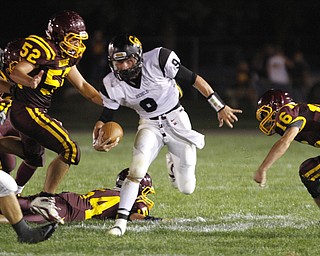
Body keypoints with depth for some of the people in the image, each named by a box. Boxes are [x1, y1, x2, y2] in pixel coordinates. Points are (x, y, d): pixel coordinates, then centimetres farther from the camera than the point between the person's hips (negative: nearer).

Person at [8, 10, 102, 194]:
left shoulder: (66, 57, 10)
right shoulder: (45, 50, -19)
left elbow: (82, 85, 18)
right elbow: (16, 73, -28)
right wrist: (30, 82, -50)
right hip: (28, 112, -10)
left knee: (34, 160, 28)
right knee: (70, 151, -14)